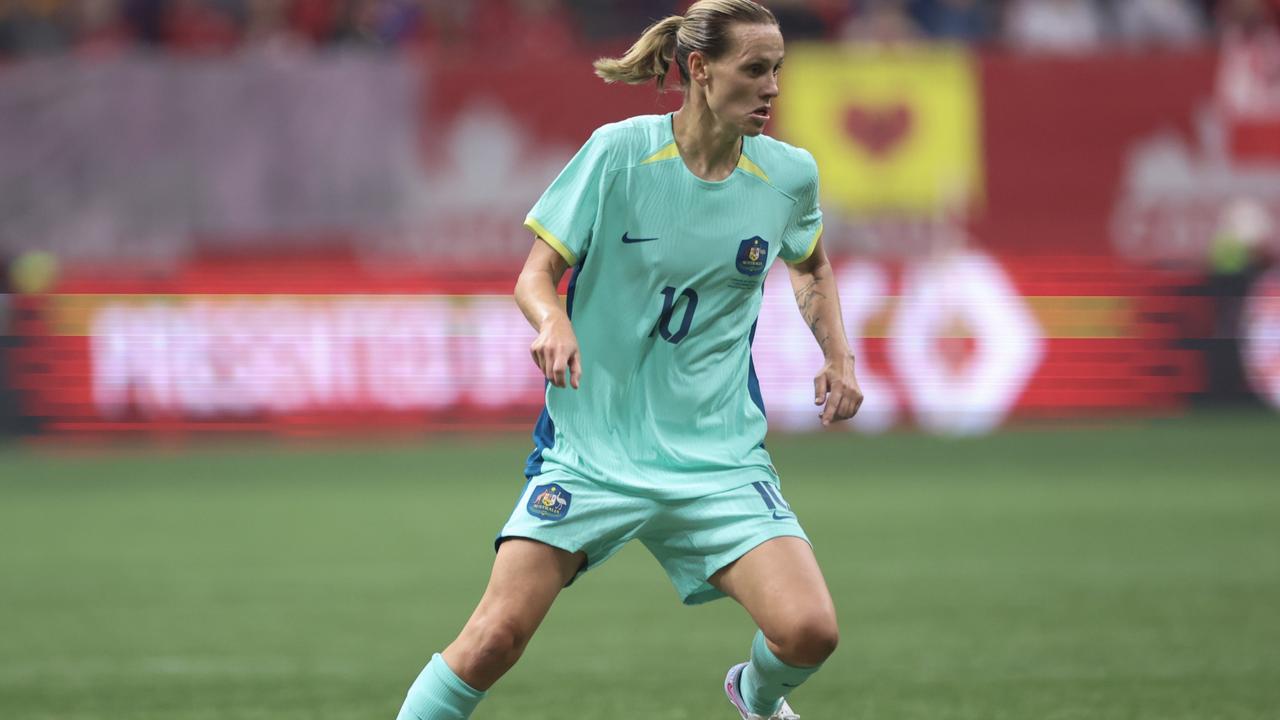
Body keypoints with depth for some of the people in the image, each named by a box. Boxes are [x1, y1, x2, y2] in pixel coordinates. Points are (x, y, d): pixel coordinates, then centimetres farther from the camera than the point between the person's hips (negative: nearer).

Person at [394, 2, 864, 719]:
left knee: (809, 631, -15)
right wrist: (553, 322, -26)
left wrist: (840, 356, 7)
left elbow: (812, 267, 23)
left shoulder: (790, 174, 1)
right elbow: (537, 275, -4)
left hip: (719, 454, 2)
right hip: (592, 441, -2)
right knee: (498, 634, -16)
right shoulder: (620, 151, -10)